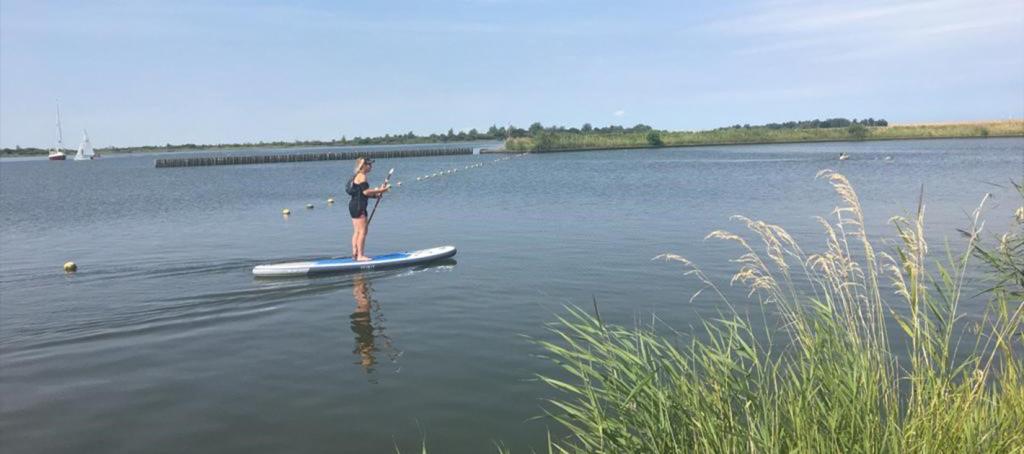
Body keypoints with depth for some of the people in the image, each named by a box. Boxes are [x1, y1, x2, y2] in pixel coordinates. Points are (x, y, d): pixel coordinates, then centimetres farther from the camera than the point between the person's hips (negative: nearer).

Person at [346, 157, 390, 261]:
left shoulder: (357, 176, 18)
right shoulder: (361, 176, -13)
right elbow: (365, 192, -21)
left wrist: (376, 193, 14)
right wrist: (380, 190, -17)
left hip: (354, 205, 10)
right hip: (359, 207, -10)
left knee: (356, 232, 12)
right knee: (362, 231, -8)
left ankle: (355, 254, 14)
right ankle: (360, 255, -7)